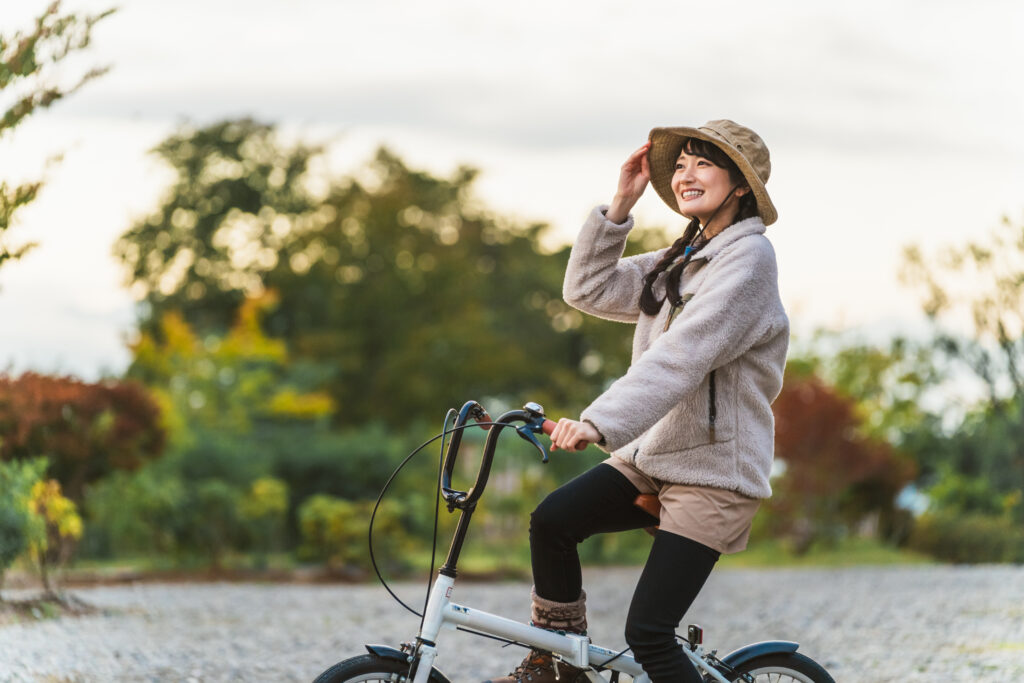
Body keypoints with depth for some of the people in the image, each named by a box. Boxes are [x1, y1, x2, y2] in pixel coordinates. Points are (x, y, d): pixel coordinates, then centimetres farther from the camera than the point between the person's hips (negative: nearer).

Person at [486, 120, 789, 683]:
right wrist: (620, 205, 0)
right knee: (553, 519, -14)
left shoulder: (748, 257, -14)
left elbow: (680, 357, -26)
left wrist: (599, 423, -36)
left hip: (714, 472, -8)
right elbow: (588, 289, 11)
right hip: (651, 456, 8)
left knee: (647, 634, -13)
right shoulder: (679, 263, 15)